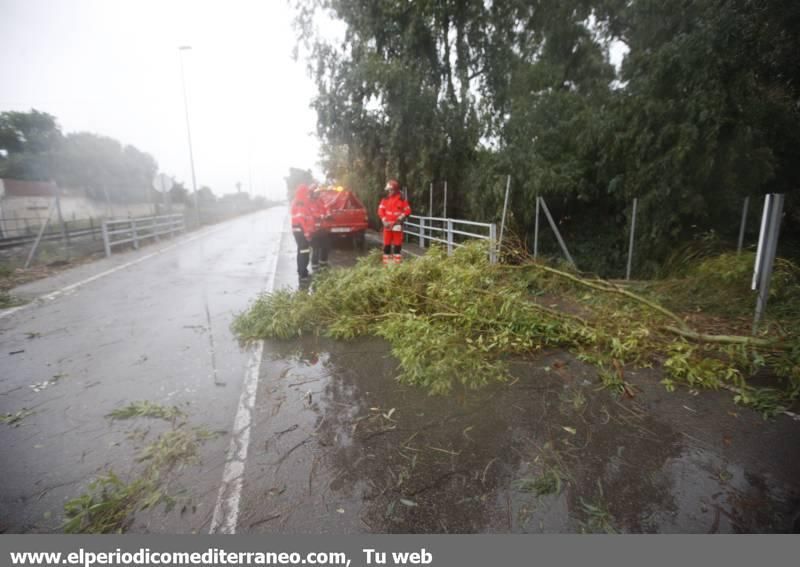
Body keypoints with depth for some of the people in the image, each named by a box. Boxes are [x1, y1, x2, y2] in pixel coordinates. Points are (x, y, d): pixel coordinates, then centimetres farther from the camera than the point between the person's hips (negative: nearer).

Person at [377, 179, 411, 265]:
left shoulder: (402, 199, -1)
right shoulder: (385, 199, 7)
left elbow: (407, 210, 0)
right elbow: (380, 210, 5)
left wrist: (400, 218, -11)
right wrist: (384, 221, -6)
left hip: (397, 225, -3)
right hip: (387, 225, 3)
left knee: (397, 244, 1)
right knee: (386, 244, 6)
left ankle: (397, 263, 6)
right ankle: (386, 262, 13)